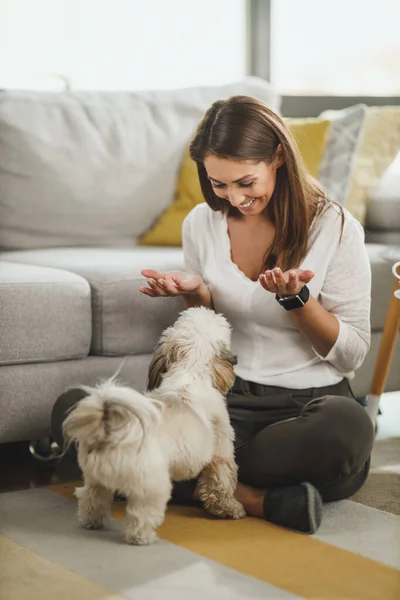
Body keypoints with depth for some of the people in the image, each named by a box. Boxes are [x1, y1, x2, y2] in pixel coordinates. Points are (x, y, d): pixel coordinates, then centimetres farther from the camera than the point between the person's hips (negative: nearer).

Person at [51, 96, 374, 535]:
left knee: (348, 426, -42)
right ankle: (258, 500, -27)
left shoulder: (336, 228, -5)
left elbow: (351, 355, -2)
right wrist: (195, 294, -5)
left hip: (309, 400, -3)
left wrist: (296, 297, -19)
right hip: (227, 397, 4)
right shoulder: (200, 225, 6)